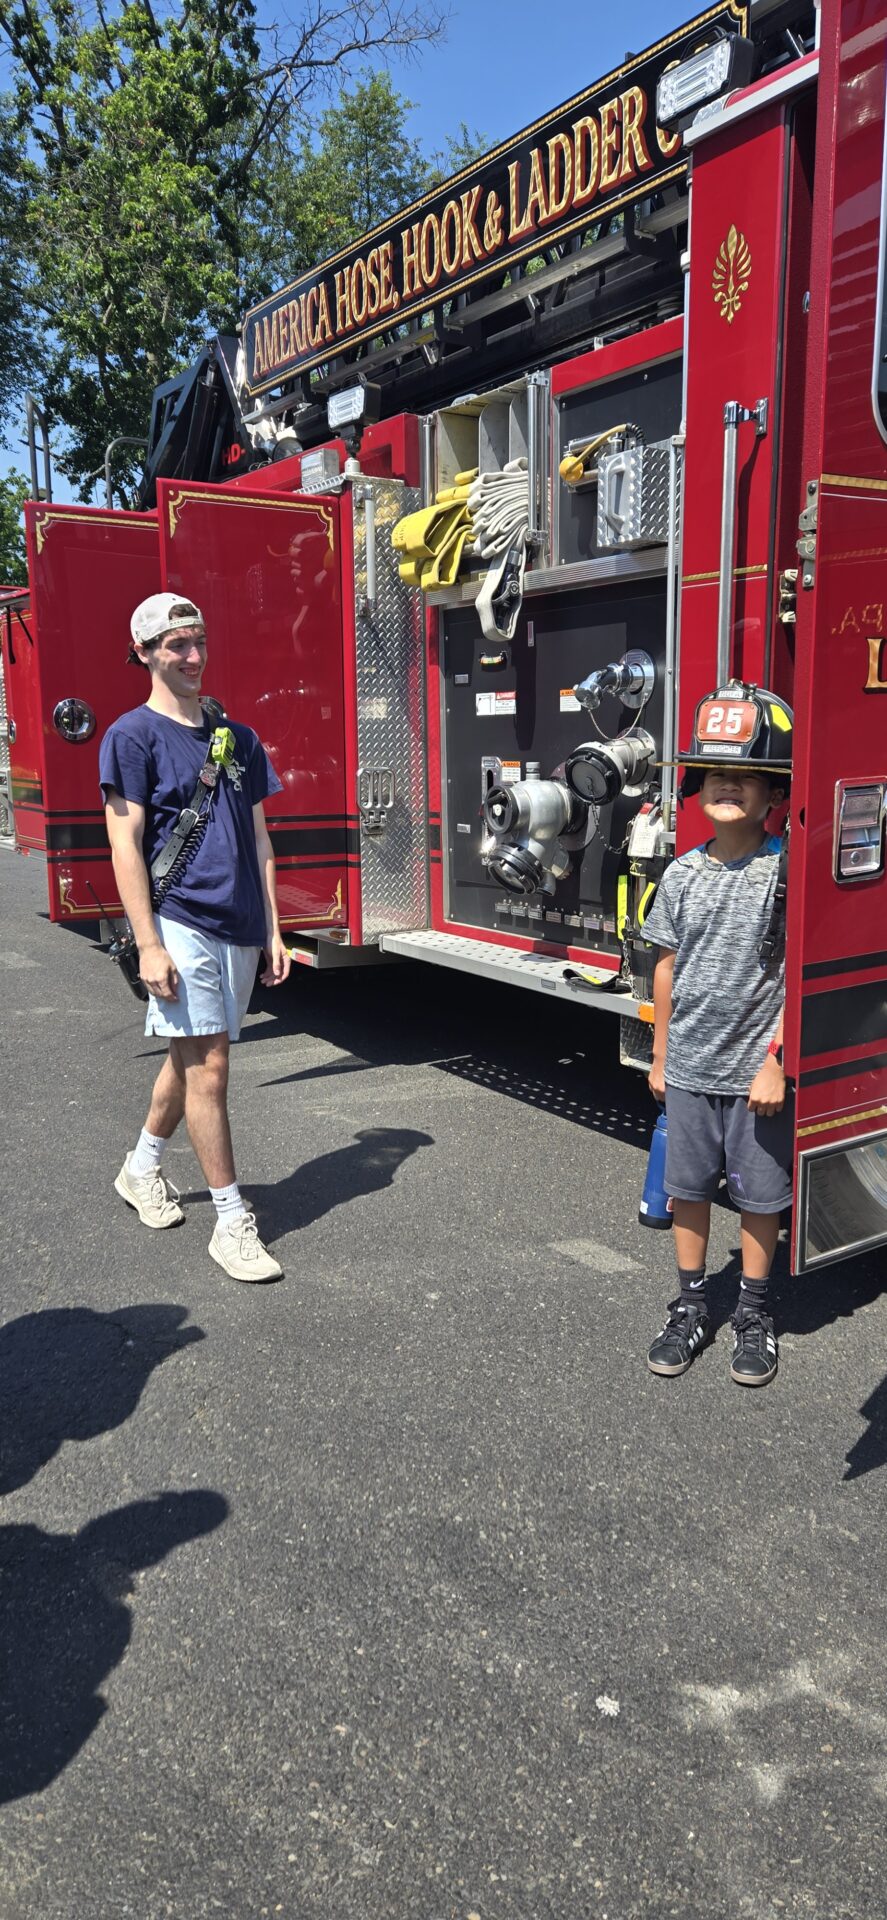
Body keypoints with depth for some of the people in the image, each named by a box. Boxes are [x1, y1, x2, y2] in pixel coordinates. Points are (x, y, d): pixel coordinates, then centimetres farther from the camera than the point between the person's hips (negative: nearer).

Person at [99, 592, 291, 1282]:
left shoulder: (238, 737, 14)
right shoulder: (133, 735, -3)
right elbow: (125, 845, -8)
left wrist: (272, 931, 11)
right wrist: (148, 945, -15)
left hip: (239, 928, 6)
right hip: (180, 922, -6)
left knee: (192, 1057, 15)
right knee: (207, 1067, -7)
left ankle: (142, 1168, 37)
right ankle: (232, 1221, 0)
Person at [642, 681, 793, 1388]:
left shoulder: (786, 872, -10)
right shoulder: (683, 874, 2)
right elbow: (668, 968, 9)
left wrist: (776, 1064, -14)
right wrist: (660, 1057, 11)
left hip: (757, 1071, -3)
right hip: (689, 1069, 4)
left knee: (759, 1196, 9)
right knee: (688, 1188, 13)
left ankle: (754, 1314, 28)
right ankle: (692, 1307, 30)